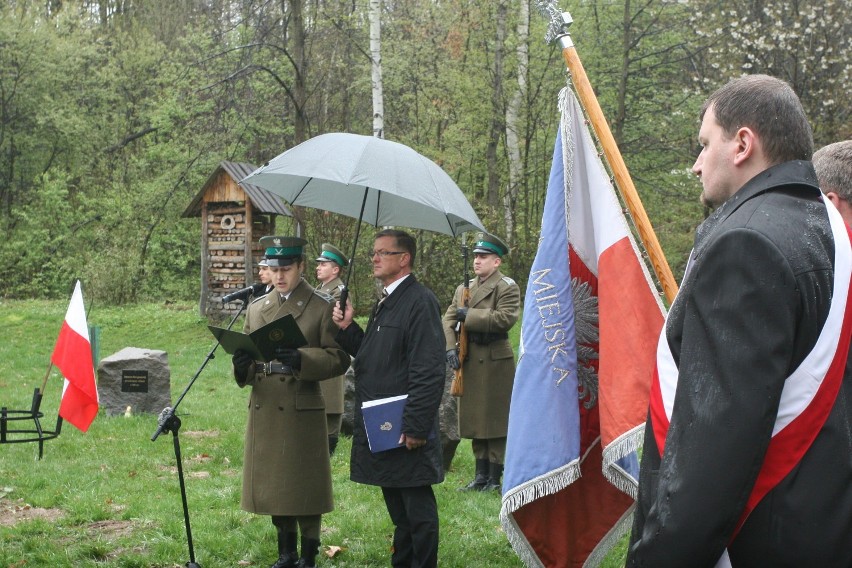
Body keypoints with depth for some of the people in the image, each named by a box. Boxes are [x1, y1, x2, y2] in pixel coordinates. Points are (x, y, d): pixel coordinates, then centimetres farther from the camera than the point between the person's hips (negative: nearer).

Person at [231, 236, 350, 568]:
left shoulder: (322, 307, -3)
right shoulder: (257, 307, 12)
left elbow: (338, 358, -7)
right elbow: (247, 356, 15)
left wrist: (301, 360, -24)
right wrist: (242, 366, -9)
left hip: (303, 412, -5)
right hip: (264, 412, 5)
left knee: (305, 487, 1)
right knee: (274, 486, 11)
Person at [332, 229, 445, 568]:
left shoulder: (420, 302, -15)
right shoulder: (385, 302, 15)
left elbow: (429, 371, -20)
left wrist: (416, 426, -22)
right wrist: (347, 328, 2)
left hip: (405, 429, -9)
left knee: (417, 508, 0)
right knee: (396, 506, 18)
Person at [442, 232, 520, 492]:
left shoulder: (507, 287, -5)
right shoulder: (464, 289, 15)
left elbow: (505, 318, -19)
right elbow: (448, 319, 11)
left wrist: (469, 316, -16)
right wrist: (451, 347, -5)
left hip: (495, 362, -7)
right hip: (469, 362, 7)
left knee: (495, 419, -2)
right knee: (474, 419, 11)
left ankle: (494, 478, 4)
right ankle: (480, 475, 19)